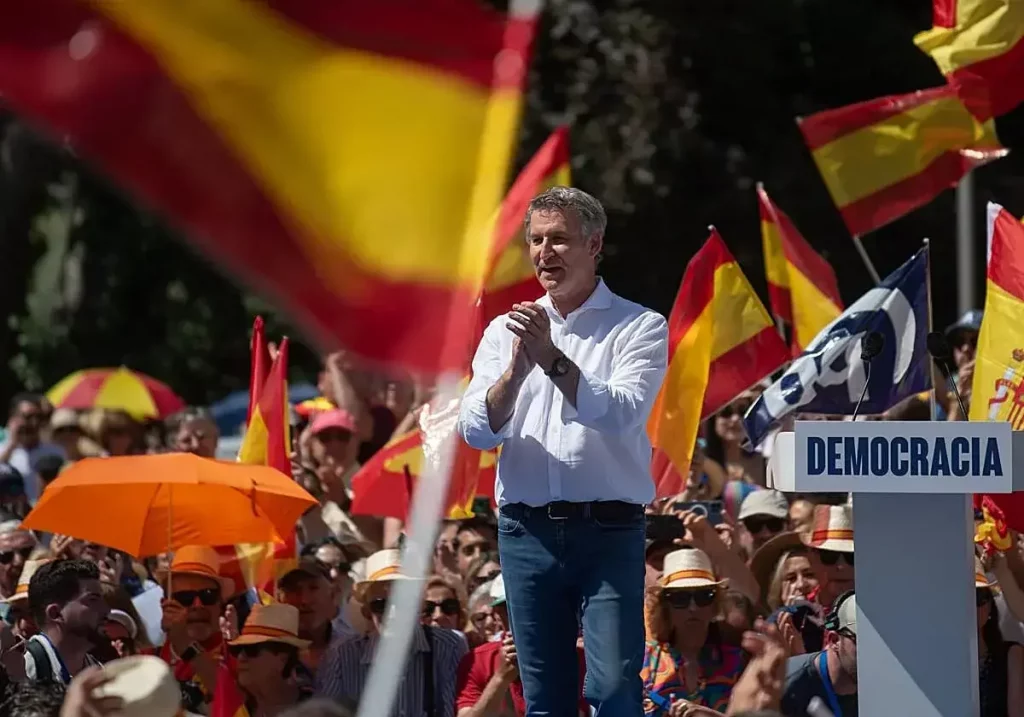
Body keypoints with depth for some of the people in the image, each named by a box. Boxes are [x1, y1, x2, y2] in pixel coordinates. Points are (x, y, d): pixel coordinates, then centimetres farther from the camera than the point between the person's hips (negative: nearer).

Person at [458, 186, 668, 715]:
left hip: (609, 532, -3)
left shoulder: (640, 328, 2)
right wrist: (517, 368, -16)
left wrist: (552, 358, -21)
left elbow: (621, 413, -13)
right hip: (527, 531, 3)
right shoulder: (505, 331, 12)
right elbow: (476, 431, 2)